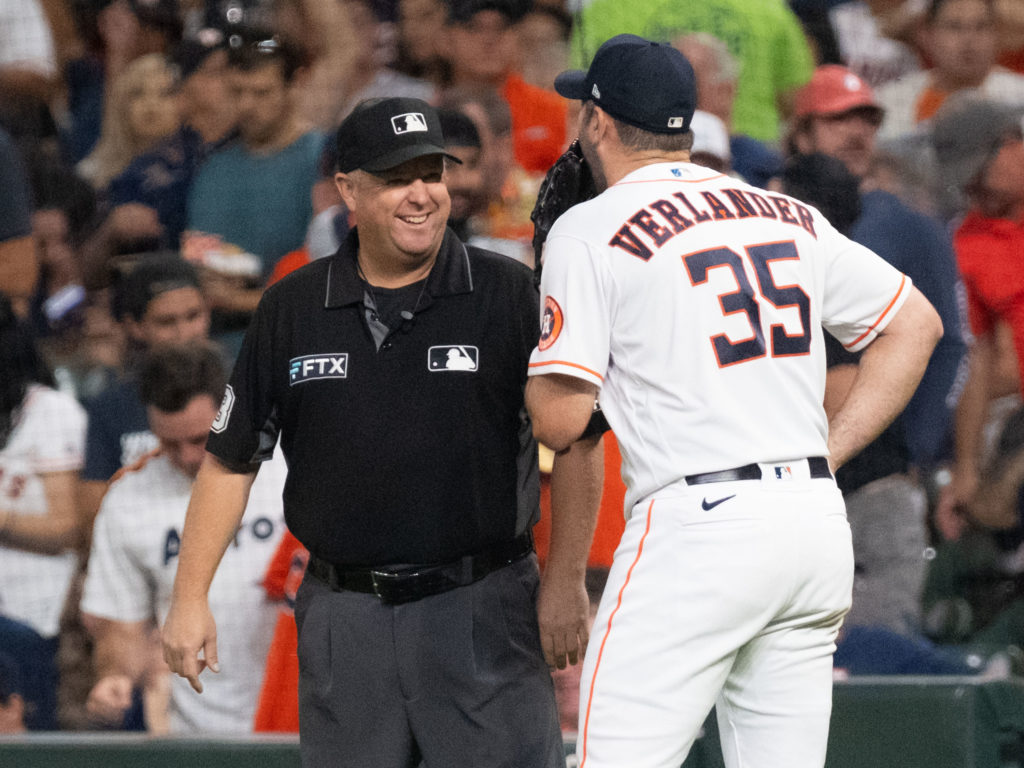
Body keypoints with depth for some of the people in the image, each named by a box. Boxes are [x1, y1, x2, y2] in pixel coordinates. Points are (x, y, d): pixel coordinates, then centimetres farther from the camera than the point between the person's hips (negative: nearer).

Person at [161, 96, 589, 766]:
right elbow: (232, 459, 11)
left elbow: (575, 441, -2)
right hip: (344, 621, 3)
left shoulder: (510, 295, -2)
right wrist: (190, 599, 5)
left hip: (481, 611, -3)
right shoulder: (292, 309, 6)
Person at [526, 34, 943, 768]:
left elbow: (559, 419, -7)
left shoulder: (592, 228, -2)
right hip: (819, 525, 6)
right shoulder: (789, 217, 15)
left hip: (698, 526, -6)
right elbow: (916, 323, 19)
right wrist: (826, 454, 15)